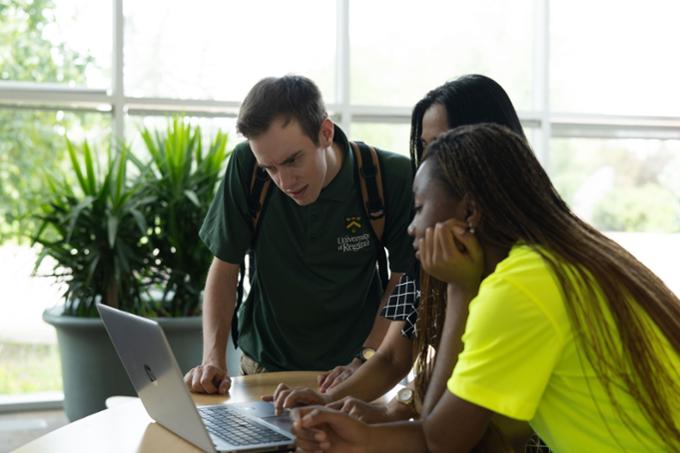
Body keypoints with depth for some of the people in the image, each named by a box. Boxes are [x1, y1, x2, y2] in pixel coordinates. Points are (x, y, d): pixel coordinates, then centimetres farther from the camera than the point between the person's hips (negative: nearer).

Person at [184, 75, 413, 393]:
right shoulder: (246, 166, -14)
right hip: (265, 364, -1)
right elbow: (225, 266, -5)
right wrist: (213, 359, -17)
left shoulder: (392, 177, -16)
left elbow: (404, 279, -5)